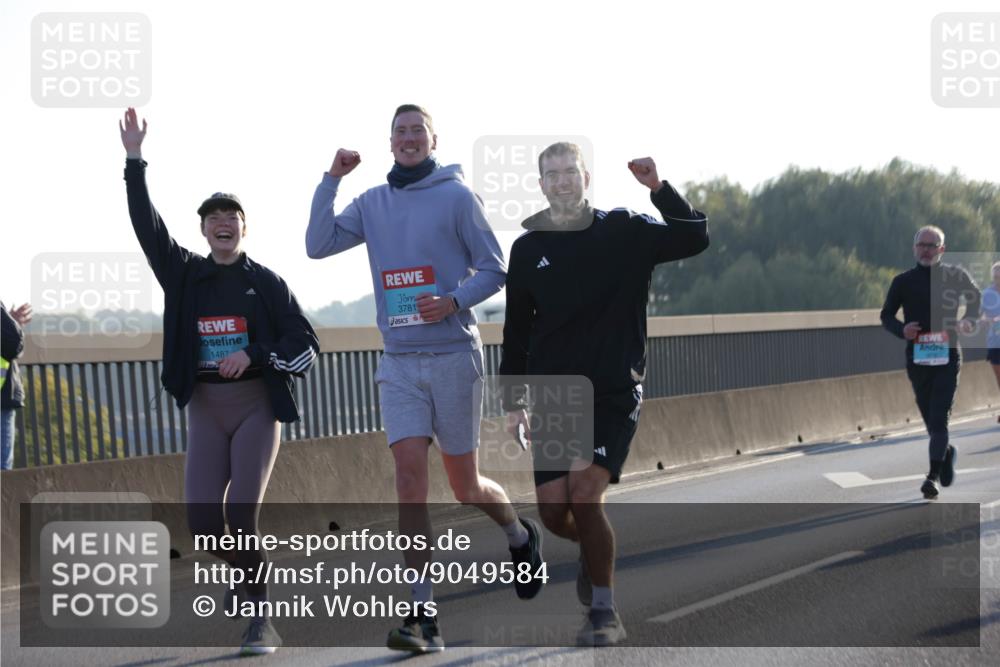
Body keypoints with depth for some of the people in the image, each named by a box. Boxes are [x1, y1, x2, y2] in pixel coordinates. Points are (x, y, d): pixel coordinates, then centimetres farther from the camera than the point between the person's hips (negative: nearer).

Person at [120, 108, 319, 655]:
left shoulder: (266, 282, 1)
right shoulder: (186, 275, 8)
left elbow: (305, 344, 0)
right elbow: (147, 225, -2)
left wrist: (253, 354, -15)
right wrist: (134, 162, -9)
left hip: (256, 404, -3)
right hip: (205, 409, 3)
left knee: (242, 516, -15)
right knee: (202, 520, -7)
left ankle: (261, 617, -4)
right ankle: (243, 572, 24)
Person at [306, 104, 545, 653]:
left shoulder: (456, 196, -3)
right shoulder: (372, 203, 9)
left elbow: (494, 271, -2)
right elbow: (318, 245, 1)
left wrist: (455, 301, -19)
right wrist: (331, 180, -5)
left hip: (454, 355, -3)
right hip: (399, 363, 3)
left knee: (465, 486, 5)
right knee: (409, 476, -10)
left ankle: (520, 536, 39)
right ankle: (422, 614, -11)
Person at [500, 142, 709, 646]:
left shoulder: (626, 231, 1)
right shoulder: (529, 249, 6)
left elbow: (695, 238, -7)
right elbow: (516, 332, 12)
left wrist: (658, 187, -16)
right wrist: (513, 402, 8)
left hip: (614, 395, -3)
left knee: (584, 490, -21)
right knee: (554, 513, -4)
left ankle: (605, 613, -8)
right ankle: (594, 548, 33)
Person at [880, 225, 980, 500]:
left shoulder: (956, 276, 2)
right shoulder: (903, 281, 3)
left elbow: (975, 298, 19)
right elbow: (886, 315, 11)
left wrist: (969, 320, -1)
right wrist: (902, 330, -10)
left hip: (947, 356, -2)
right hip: (917, 358, 2)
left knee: (939, 417, -12)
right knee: (930, 418, 11)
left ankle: (934, 476, -14)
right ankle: (946, 452, 39)